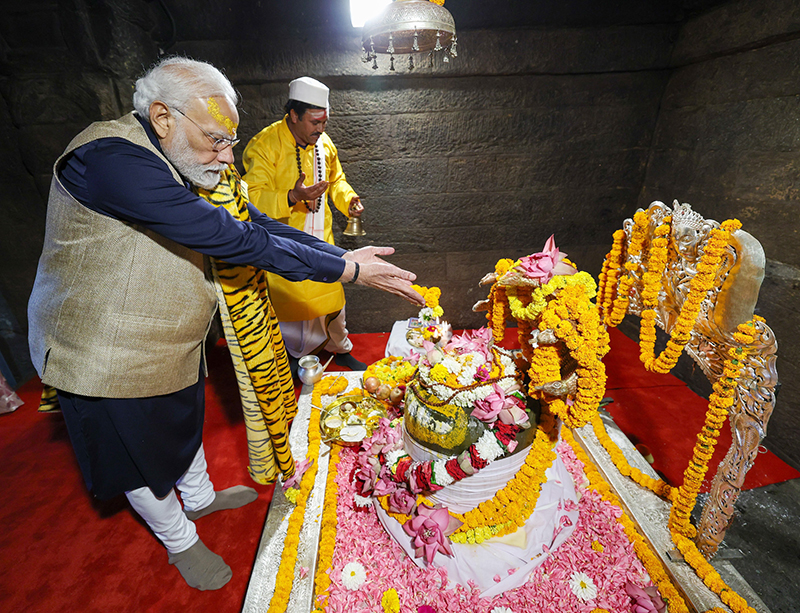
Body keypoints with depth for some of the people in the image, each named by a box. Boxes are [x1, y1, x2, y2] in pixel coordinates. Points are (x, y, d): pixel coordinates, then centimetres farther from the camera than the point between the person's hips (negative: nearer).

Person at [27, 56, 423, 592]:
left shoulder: (184, 166, 0)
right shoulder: (112, 158, -29)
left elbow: (253, 221, -3)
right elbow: (232, 239, -37)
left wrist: (345, 254, -12)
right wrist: (347, 272, -33)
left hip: (172, 345, 8)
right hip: (110, 358, -8)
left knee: (183, 425, 26)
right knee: (142, 457, 14)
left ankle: (199, 498, 54)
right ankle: (181, 543, 40)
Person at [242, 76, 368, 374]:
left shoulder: (324, 142, 7)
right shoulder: (264, 145, -14)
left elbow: (335, 179, 21)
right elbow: (253, 197, -19)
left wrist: (348, 199, 0)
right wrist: (291, 197, -36)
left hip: (321, 238, 6)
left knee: (331, 294, 16)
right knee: (288, 302, 4)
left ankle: (341, 349, 38)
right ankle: (291, 355, 30)